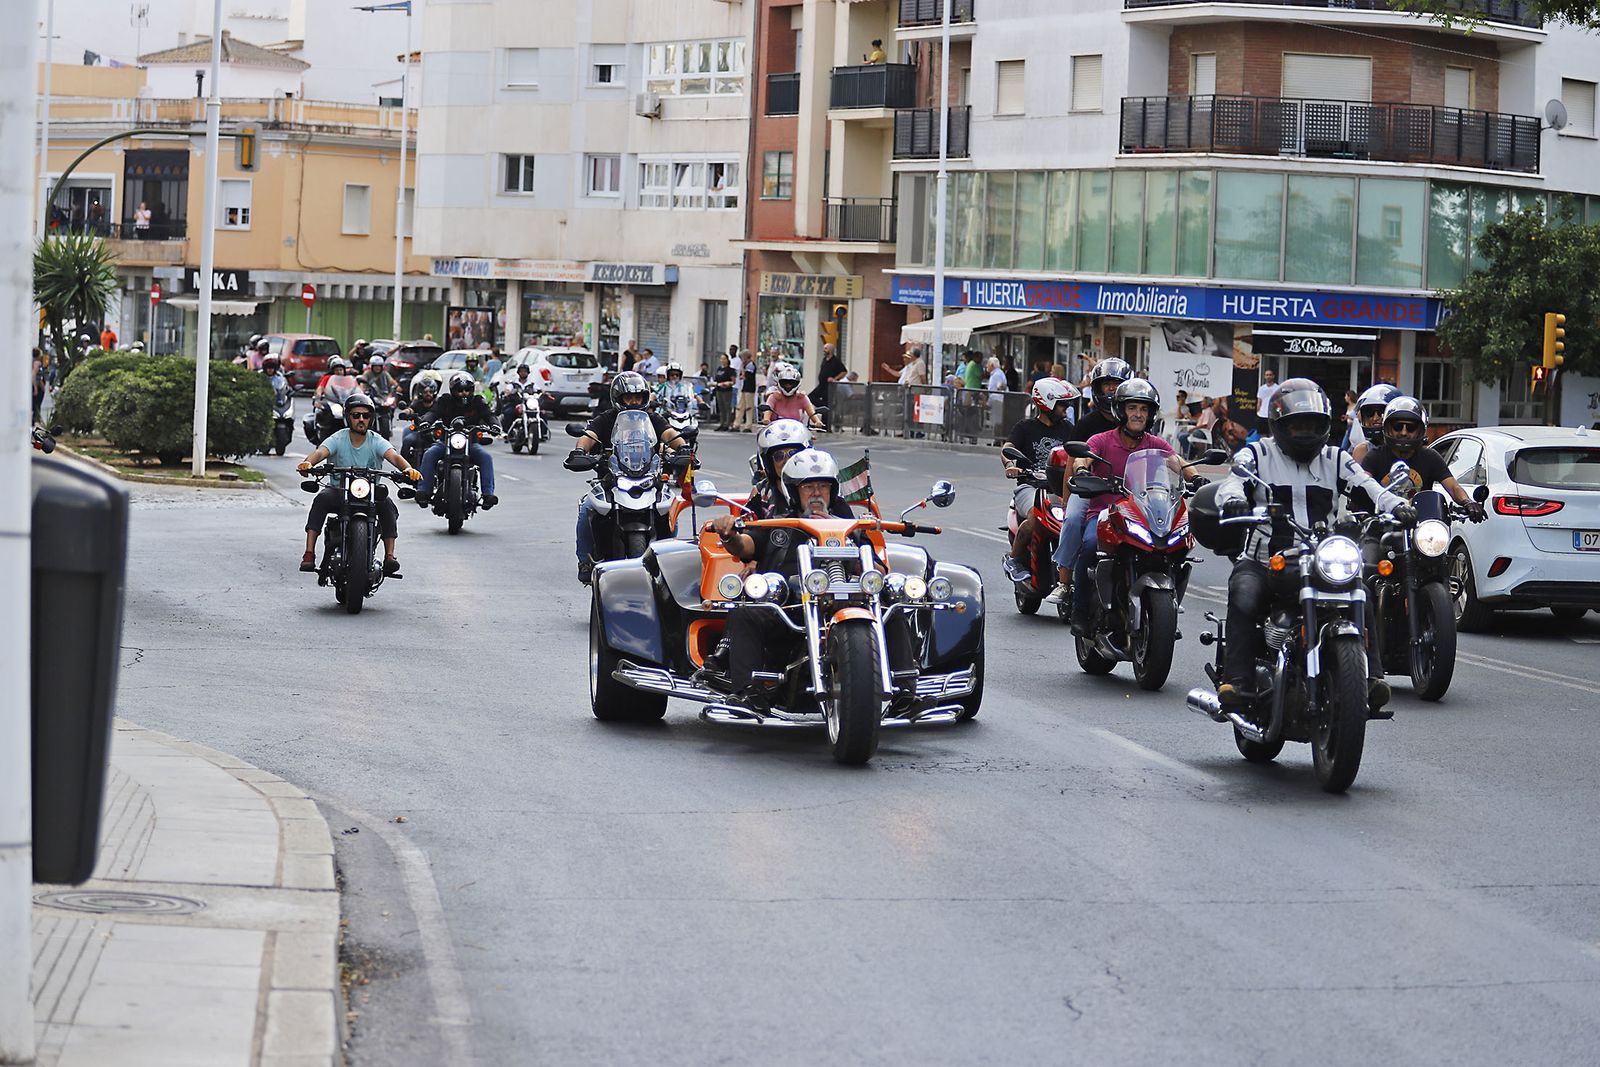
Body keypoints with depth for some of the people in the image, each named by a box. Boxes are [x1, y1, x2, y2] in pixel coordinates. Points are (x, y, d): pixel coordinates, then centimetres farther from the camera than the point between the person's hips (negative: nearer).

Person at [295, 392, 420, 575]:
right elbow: (321, 452, -23)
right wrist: (308, 462, -47)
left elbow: (394, 456, -20)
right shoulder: (338, 439, -4)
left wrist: (408, 468, -43)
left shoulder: (376, 441, -3)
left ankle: (389, 556, -28)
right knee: (322, 499, -30)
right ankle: (309, 554, -32)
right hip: (340, 490, 0)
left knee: (387, 504, -29)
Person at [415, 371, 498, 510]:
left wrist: (494, 425, -30)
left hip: (470, 442, 0)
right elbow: (434, 412, -10)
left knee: (486, 457, -28)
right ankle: (424, 490, -28)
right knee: (429, 455, -27)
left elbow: (488, 415, -6)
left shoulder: (478, 402, 5)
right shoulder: (445, 401, 3)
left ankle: (488, 493, -30)